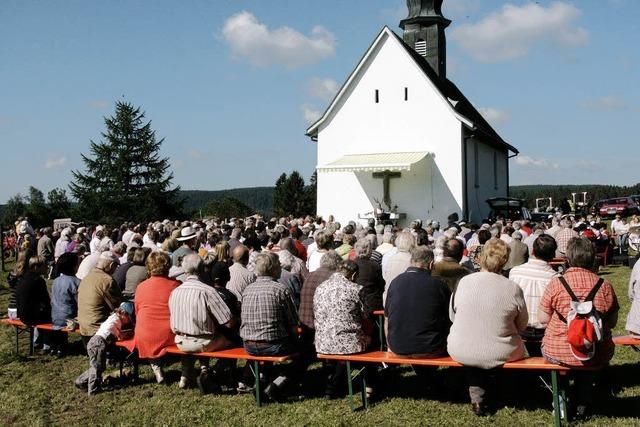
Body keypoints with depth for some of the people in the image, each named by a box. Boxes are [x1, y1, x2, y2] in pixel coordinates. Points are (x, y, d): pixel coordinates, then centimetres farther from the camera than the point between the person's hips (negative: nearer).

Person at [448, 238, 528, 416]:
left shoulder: (464, 282, -10)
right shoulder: (513, 289, -15)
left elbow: (452, 315, 3)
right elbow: (522, 325, -1)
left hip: (460, 352, 1)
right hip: (499, 354, -1)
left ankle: (477, 396, 29)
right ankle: (487, 395, 41)